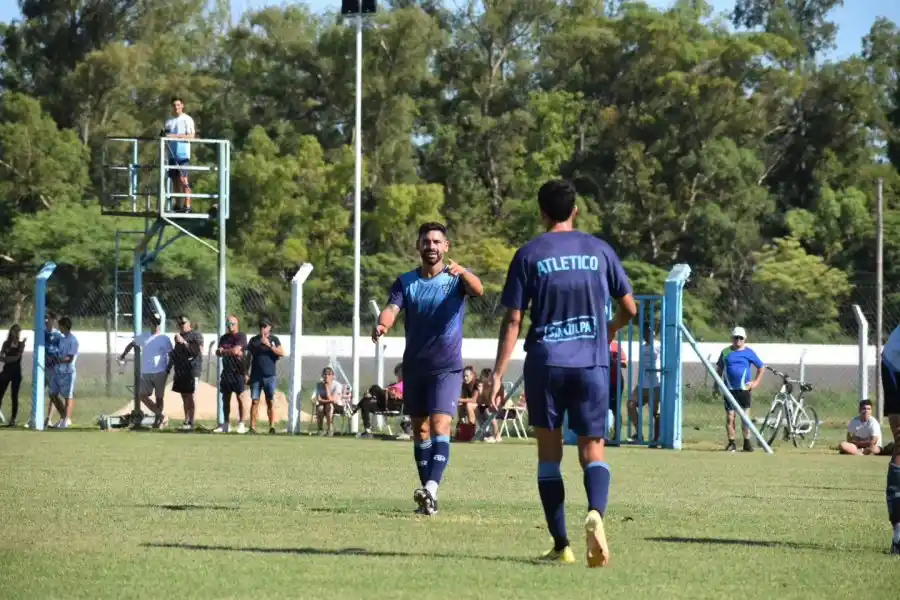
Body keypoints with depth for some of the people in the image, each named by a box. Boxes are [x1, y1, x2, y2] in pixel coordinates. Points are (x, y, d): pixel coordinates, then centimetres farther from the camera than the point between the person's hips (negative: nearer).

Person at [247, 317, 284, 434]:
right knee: (254, 401, -2)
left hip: (269, 375, -1)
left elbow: (281, 353, -7)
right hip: (255, 375, 1)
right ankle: (252, 427, -3)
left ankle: (272, 427, 0)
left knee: (270, 402, -1)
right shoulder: (253, 340, 9)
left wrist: (269, 345, -15)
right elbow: (248, 357, 12)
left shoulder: (274, 339, 6)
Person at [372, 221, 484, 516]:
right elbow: (393, 308, -11)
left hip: (447, 367, -4)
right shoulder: (406, 282, 5)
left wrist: (462, 272, -46)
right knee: (420, 430, 7)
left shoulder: (457, 279, -3)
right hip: (415, 367, 4)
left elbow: (478, 290, -23)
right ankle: (429, 499, 13)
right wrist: (382, 324, -35)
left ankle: (431, 488, -30)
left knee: (440, 425, -18)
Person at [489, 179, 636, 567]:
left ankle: (561, 545, 9)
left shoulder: (529, 255, 1)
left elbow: (513, 321, -3)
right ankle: (596, 513, -29)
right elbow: (629, 309, 12)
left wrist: (498, 374, -1)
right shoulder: (599, 250, 7)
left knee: (549, 451, 9)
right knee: (593, 449, 2)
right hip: (592, 364, 1)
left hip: (545, 364, -1)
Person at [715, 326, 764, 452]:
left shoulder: (748, 352, 3)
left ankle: (747, 443, 6)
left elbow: (761, 367, 10)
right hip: (729, 389, 1)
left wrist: (756, 382, 1)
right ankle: (731, 443, 5)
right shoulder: (726, 352, 8)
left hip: (744, 389, -1)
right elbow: (719, 368, 17)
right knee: (729, 417, -1)